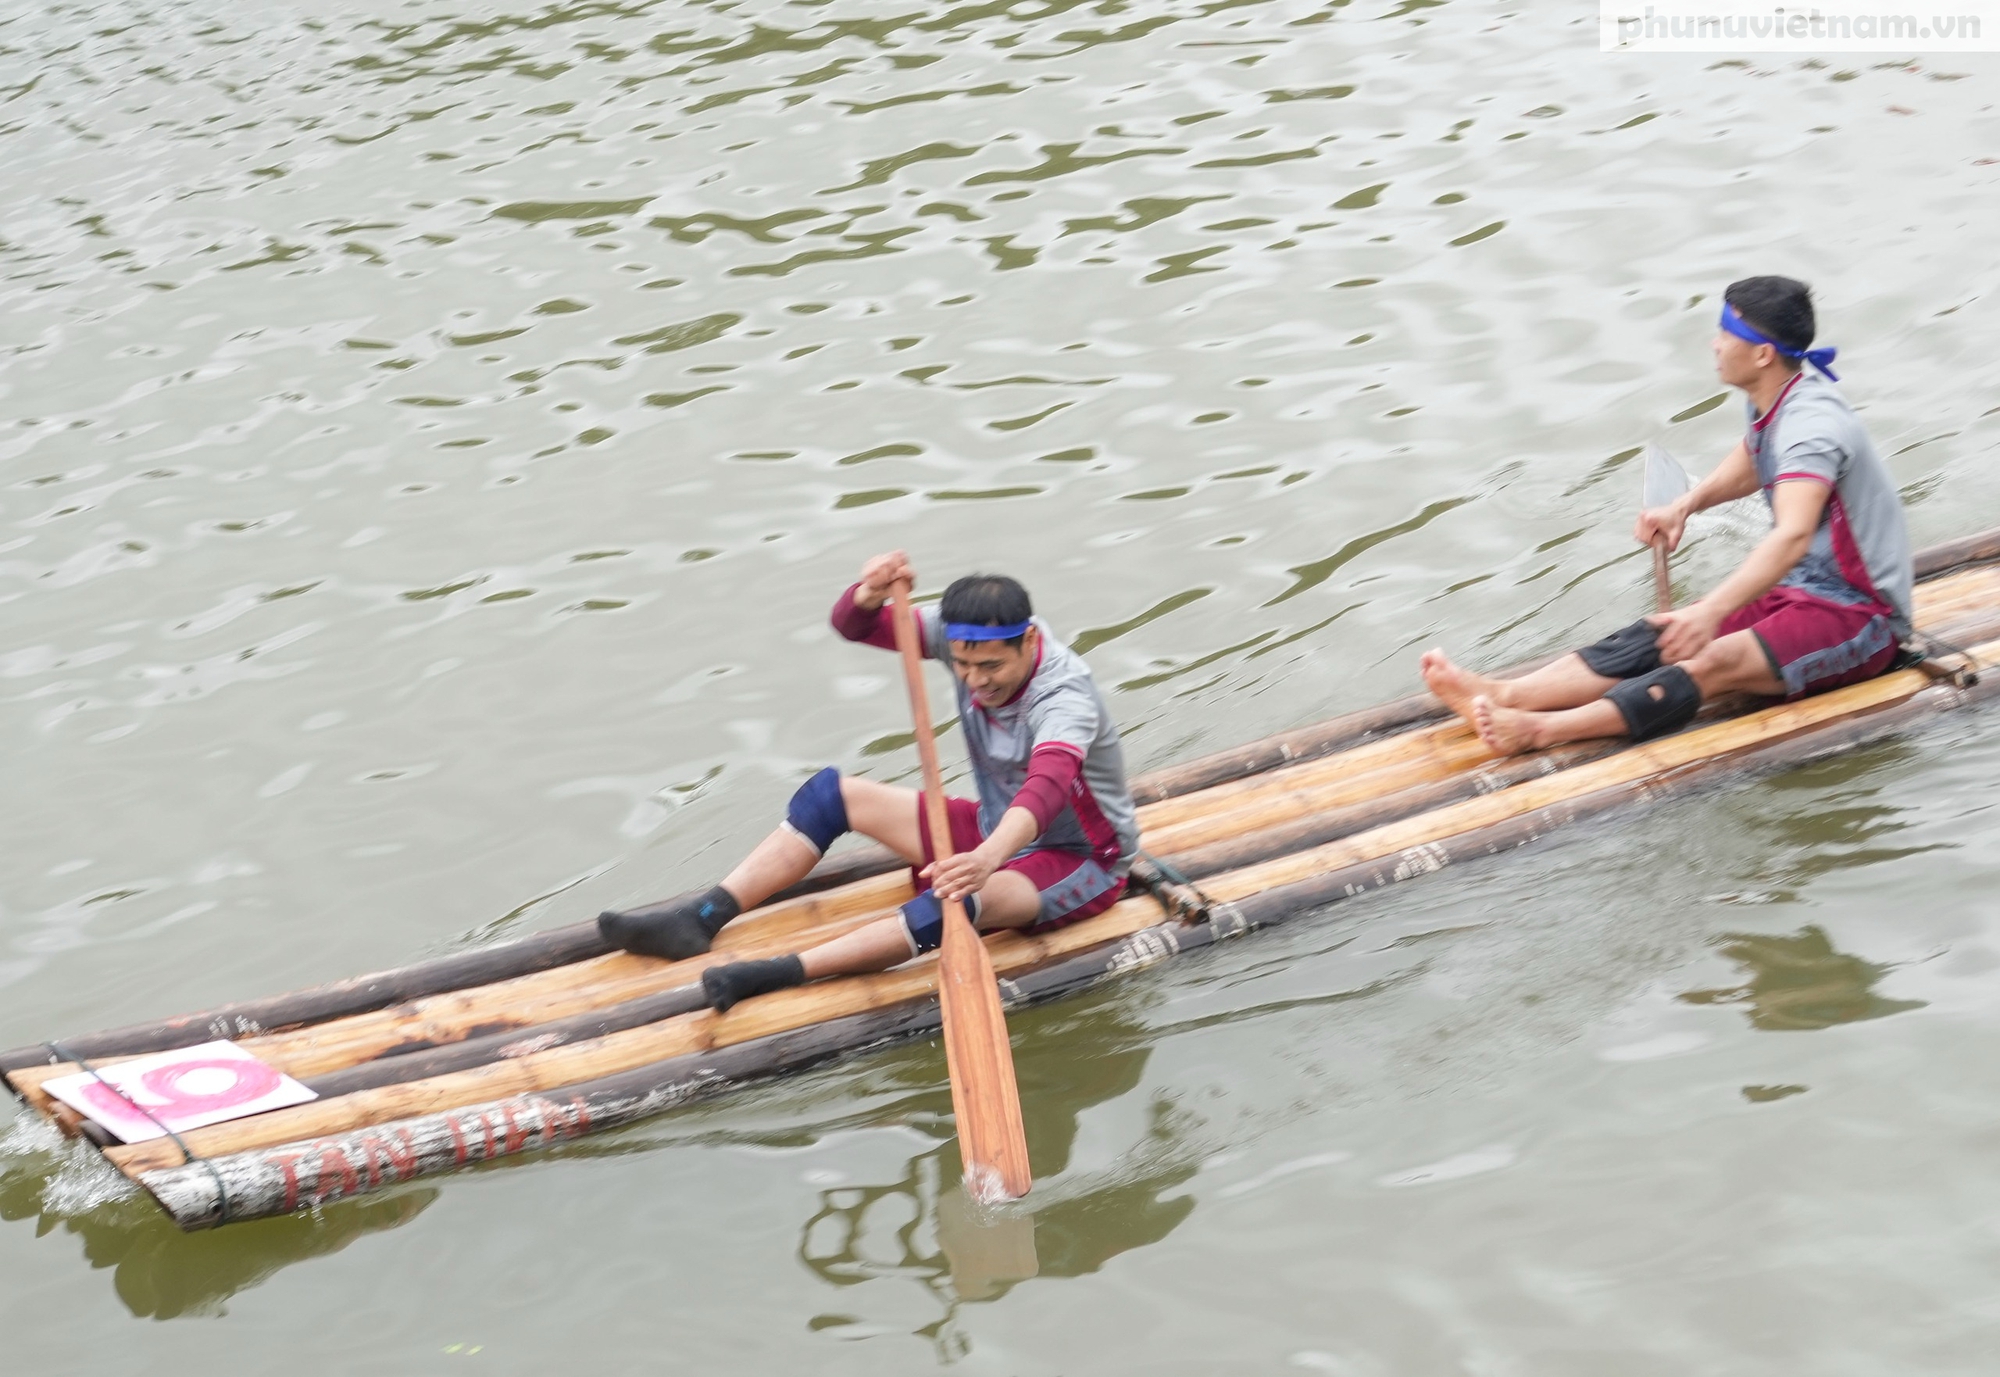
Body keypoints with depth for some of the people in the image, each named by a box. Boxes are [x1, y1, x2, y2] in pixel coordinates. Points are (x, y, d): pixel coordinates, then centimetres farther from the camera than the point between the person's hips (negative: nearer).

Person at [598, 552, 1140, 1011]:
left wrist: (987, 857, -70)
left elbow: (1046, 789, -52)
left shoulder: (1064, 697, -33)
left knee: (964, 897, -39)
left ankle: (783, 974, -44)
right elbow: (852, 626, -12)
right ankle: (702, 917, -9)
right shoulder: (966, 631, -12)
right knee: (836, 793, -1)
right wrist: (870, 594, -36)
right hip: (994, 830, 8)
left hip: (1081, 861, -8)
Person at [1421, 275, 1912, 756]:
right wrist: (1684, 507, 7)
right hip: (1795, 590, 9)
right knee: (1663, 636, -12)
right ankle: (1504, 696, -28)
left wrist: (1710, 612, -54)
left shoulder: (1811, 425, -25)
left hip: (1859, 615, -9)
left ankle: (1537, 731, -45)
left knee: (1713, 661, -30)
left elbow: (1792, 536, -41)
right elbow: (1747, 470, 28)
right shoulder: (1775, 401, 5)